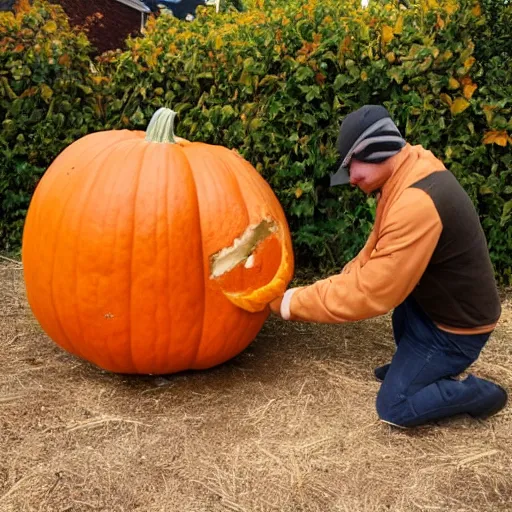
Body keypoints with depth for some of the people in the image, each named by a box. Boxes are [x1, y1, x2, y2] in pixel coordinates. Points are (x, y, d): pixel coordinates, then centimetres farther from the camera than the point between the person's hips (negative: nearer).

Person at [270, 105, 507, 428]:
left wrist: (292, 304, -20)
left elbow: (371, 294, -29)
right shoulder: (411, 173, -2)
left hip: (458, 325, -9)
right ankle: (411, 364, 20)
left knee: (394, 408, -7)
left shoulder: (416, 205, -33)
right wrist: (336, 286, 0)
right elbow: (377, 254, 10)